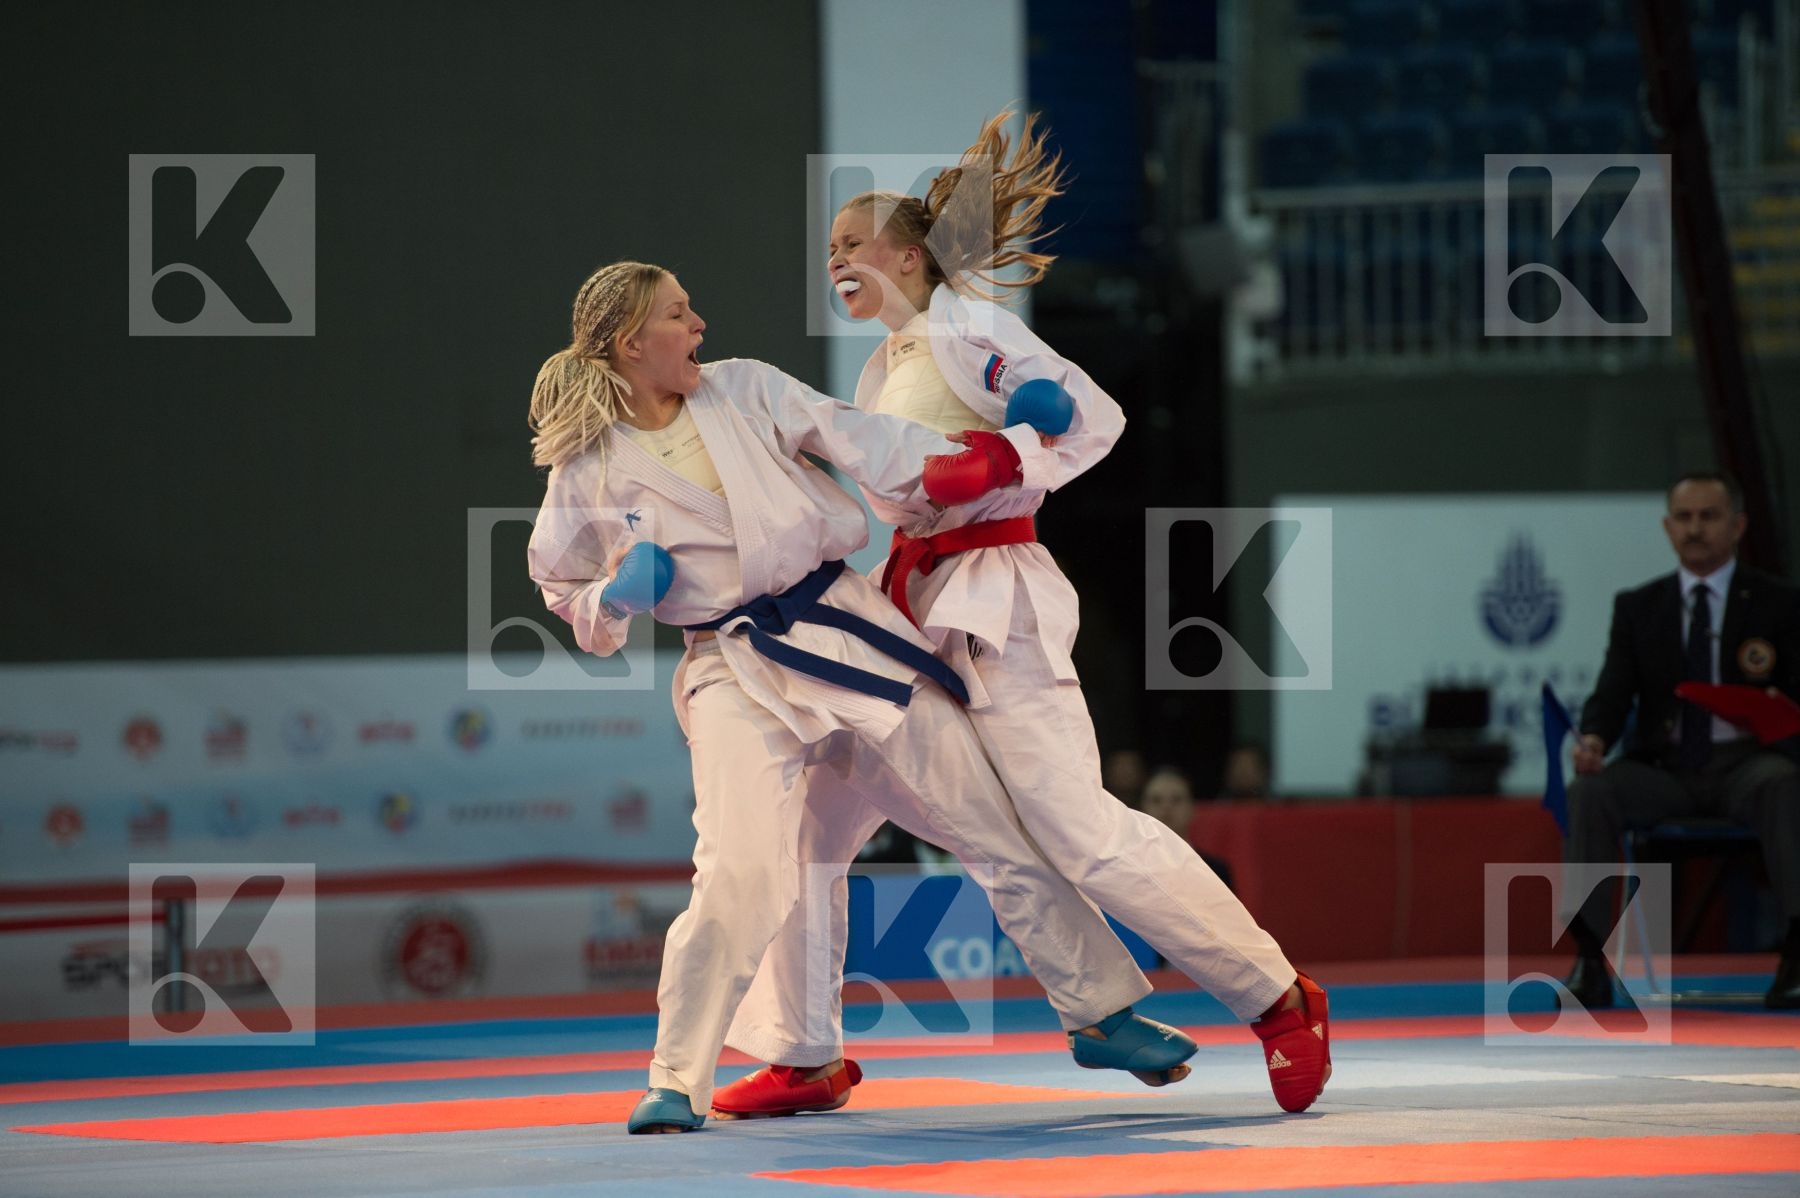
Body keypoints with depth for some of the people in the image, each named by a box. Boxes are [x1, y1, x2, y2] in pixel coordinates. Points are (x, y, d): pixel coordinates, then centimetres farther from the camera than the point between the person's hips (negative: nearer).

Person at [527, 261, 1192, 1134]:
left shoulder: (743, 390, 3)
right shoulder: (591, 469, -2)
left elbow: (857, 442, -1)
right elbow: (572, 600, 10)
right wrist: (621, 594, -13)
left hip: (846, 632, 3)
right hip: (736, 674, -3)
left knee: (998, 824, 7)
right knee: (741, 872, -23)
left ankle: (1103, 1009, 22)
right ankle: (675, 1084, -7)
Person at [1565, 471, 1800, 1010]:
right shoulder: (1637, 607, 14)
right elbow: (1614, 692, 5)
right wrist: (1593, 738, -19)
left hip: (1744, 764, -2)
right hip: (1665, 768, 2)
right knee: (1589, 791, -29)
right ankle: (1590, 964, -33)